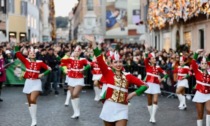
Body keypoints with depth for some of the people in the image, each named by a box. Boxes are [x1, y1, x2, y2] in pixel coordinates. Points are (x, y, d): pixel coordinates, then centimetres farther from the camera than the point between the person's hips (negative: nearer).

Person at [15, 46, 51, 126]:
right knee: (29, 102, 9)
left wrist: (42, 74, -10)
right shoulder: (26, 61, 1)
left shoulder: (39, 62, -2)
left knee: (33, 100, -20)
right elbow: (18, 53, -6)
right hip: (28, 82, 3)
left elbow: (49, 69, 1)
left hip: (36, 83, -3)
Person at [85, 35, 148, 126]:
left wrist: (132, 94, -3)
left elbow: (144, 85, 7)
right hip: (109, 107, 0)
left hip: (122, 109, 0)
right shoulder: (108, 73, 2)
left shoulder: (128, 76, 5)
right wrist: (93, 42, -17)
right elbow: (99, 59, -10)